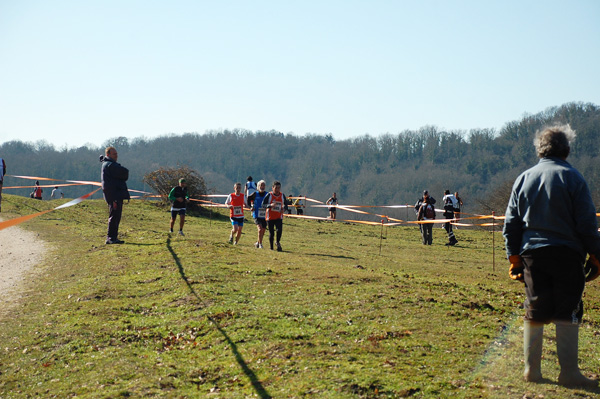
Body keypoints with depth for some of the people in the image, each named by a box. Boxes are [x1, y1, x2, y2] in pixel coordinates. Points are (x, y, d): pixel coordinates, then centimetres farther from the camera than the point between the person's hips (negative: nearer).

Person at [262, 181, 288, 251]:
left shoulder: (282, 196, 5)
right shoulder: (269, 195, -5)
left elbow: (286, 205, 15)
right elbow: (263, 204, -10)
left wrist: (284, 208, -9)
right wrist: (270, 205, -28)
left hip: (279, 217, 2)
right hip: (270, 217, -2)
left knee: (279, 230, -19)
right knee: (271, 233, 3)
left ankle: (278, 242, 8)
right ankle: (271, 247, 20)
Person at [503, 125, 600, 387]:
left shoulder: (523, 179, 10)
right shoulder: (572, 178, -4)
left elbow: (511, 223, 11)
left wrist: (514, 258, 15)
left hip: (532, 254, 4)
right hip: (566, 254, -4)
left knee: (535, 313, 10)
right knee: (567, 314, 1)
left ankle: (531, 370, 14)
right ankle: (568, 372, 1)